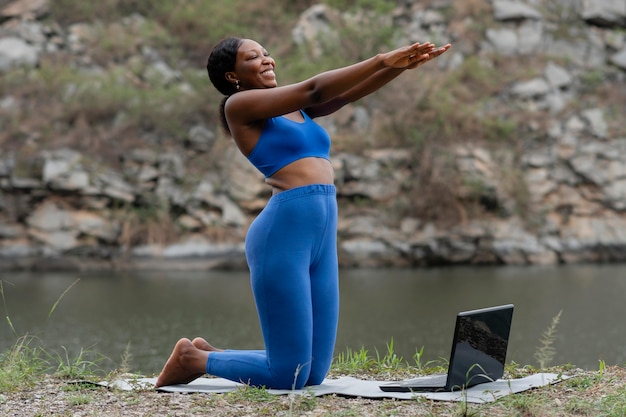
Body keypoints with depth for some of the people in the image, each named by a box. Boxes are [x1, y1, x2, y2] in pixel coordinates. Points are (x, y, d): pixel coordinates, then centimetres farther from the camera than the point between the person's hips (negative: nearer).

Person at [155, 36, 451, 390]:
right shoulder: (239, 105, 0)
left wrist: (402, 65, -4)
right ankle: (193, 359, 14)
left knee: (313, 374, 8)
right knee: (289, 376, -8)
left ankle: (207, 353, 25)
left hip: (323, 240, 8)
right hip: (282, 235, -8)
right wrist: (382, 60, -10)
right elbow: (314, 90, -9)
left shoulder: (295, 108, 22)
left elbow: (351, 93, 11)